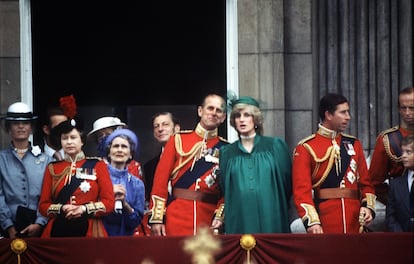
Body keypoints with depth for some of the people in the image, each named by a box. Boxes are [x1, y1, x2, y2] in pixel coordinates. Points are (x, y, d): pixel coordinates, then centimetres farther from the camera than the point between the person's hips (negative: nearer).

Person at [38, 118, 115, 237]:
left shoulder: (97, 165, 6)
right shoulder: (52, 168, 11)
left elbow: (109, 202, 0)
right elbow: (43, 205, 9)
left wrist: (83, 209, -15)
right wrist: (61, 209, -11)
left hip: (89, 232, -1)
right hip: (59, 232, 1)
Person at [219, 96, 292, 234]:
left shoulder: (275, 146, 6)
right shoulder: (227, 153, 11)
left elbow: (287, 184, 6)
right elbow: (223, 191, 14)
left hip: (271, 222, -1)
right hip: (238, 223, 1)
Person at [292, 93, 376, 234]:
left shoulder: (354, 144, 15)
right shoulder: (306, 148, -1)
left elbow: (365, 183, 15)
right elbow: (301, 190, -8)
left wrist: (368, 206, -4)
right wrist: (312, 221, -20)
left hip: (355, 224, 4)